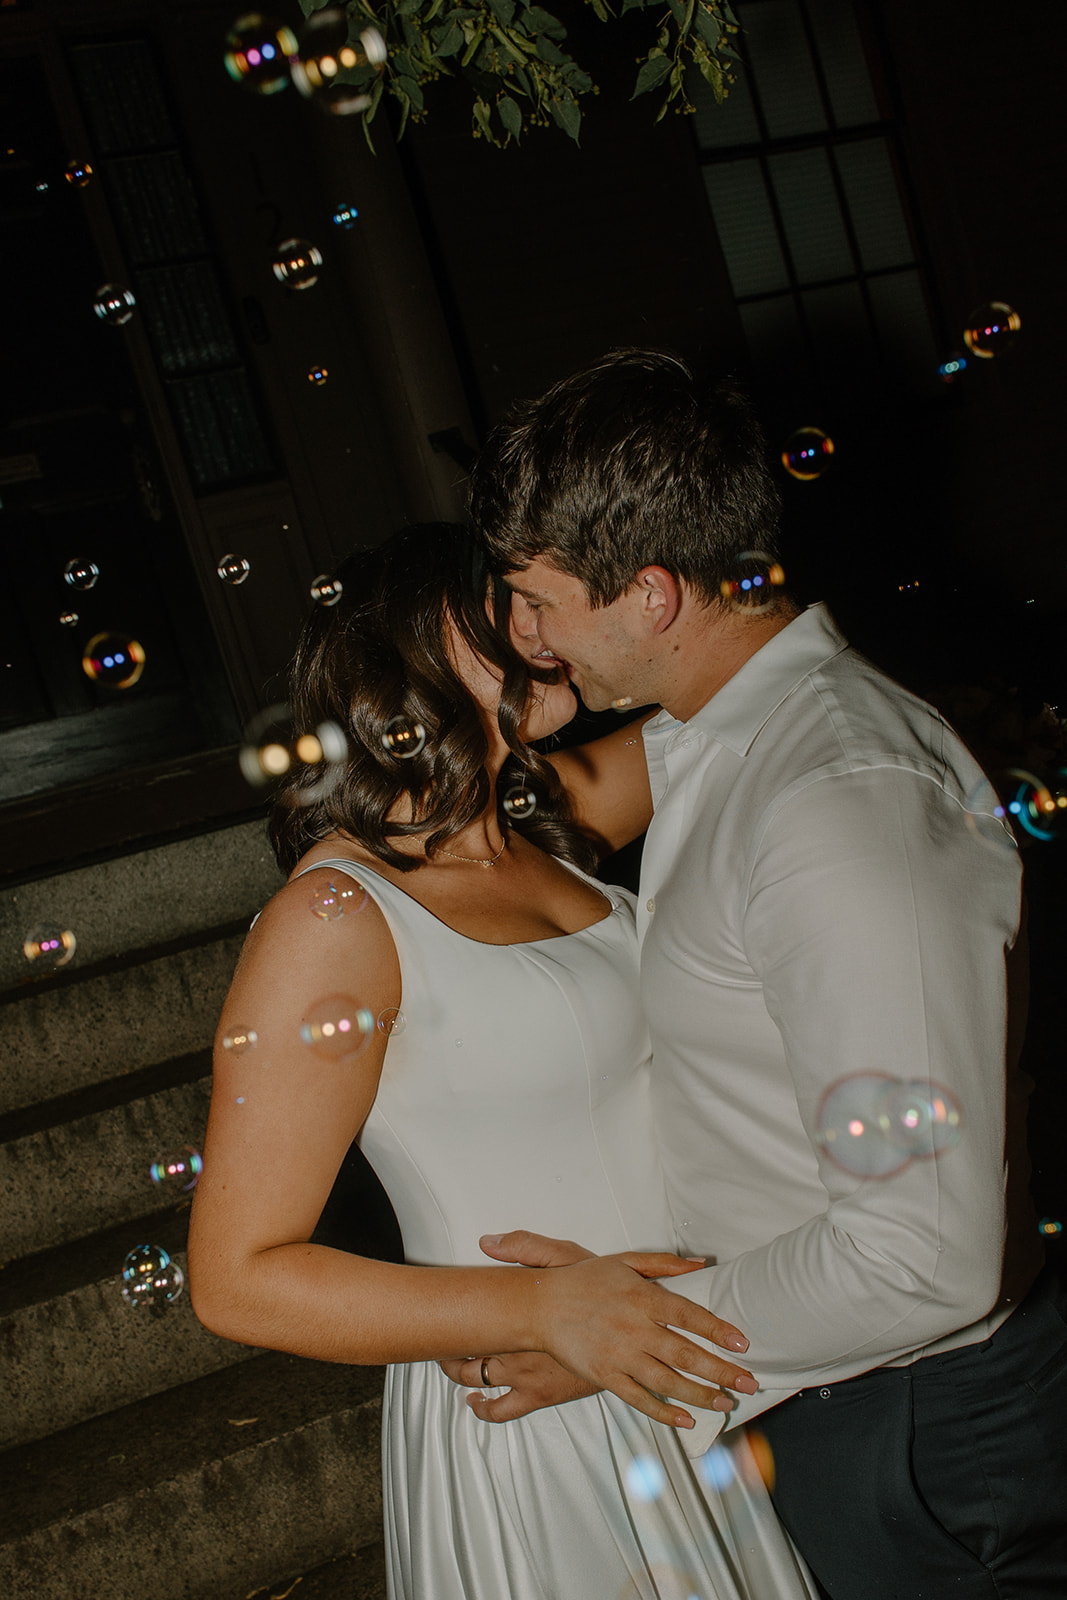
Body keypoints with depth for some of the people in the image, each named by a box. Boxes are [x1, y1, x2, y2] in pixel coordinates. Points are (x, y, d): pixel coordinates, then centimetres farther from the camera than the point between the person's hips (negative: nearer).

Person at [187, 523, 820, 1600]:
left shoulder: (540, 847, 3)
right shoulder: (336, 915, -20)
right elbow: (237, 1279, -19)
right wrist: (548, 1307, -25)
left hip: (683, 1376, 7)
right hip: (530, 1432, -7)